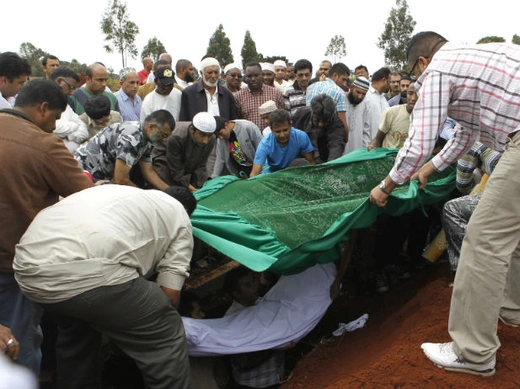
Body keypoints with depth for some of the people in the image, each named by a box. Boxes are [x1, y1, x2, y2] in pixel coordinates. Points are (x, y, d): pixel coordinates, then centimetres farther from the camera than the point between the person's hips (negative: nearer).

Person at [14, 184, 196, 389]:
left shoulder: (119, 192, 34)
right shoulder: (179, 217, 17)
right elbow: (169, 295, 11)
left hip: (29, 266, 8)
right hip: (83, 271, -8)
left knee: (74, 329, 37)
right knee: (166, 337, 13)